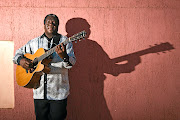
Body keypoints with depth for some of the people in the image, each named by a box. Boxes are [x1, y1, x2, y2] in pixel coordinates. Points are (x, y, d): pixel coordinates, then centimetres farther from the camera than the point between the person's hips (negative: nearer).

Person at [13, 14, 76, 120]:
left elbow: (71, 63, -10)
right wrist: (21, 60, -6)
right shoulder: (35, 42, 10)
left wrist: (64, 56, -32)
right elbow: (18, 53, 17)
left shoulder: (64, 41, 1)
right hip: (40, 91, 3)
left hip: (59, 92, -2)